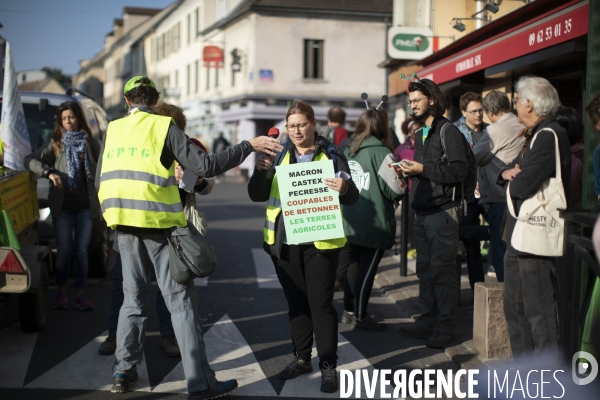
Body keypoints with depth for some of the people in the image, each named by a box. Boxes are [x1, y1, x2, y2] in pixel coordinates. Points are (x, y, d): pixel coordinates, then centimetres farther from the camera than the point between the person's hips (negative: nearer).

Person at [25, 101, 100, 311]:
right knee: (64, 250, 0)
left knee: (81, 251, 3)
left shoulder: (90, 143, 6)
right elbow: (30, 160, -4)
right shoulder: (55, 144, 3)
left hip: (85, 205, 1)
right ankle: (61, 292, 12)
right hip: (62, 205, -1)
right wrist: (49, 172, -20)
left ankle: (80, 294, 10)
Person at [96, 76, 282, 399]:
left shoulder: (113, 129, 10)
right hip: (159, 222, -5)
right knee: (181, 301, -2)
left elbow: (101, 180, 12)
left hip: (123, 225, 5)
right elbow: (205, 166, -11)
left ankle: (123, 371, 20)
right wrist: (249, 146, -5)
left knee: (133, 297, 18)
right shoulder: (164, 126, -3)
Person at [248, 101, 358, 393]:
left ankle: (328, 365, 8)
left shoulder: (331, 154, -1)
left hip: (320, 240, -3)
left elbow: (352, 197, -4)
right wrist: (260, 171, -14)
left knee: (321, 302, -1)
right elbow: (257, 195, 5)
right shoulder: (278, 155, 7)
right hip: (285, 240, 4)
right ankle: (301, 358, 26)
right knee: (296, 301, 13)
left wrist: (344, 188, -27)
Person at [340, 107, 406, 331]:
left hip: (351, 221, 7)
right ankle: (360, 318, 6)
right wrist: (402, 187, 7)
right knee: (367, 269, 0)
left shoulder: (348, 152, 5)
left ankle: (349, 311, 26)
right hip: (374, 224, -7)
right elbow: (396, 190, -13)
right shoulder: (380, 153, -14)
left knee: (354, 265, 17)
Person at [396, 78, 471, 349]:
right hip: (422, 212, 8)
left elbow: (460, 170, -18)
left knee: (442, 270, -4)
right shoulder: (420, 134, 19)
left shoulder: (449, 131, -8)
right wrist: (409, 171, 5)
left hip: (443, 212, -8)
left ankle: (445, 326, 4)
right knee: (425, 269, 10)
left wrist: (423, 169, -18)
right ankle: (428, 321, 19)